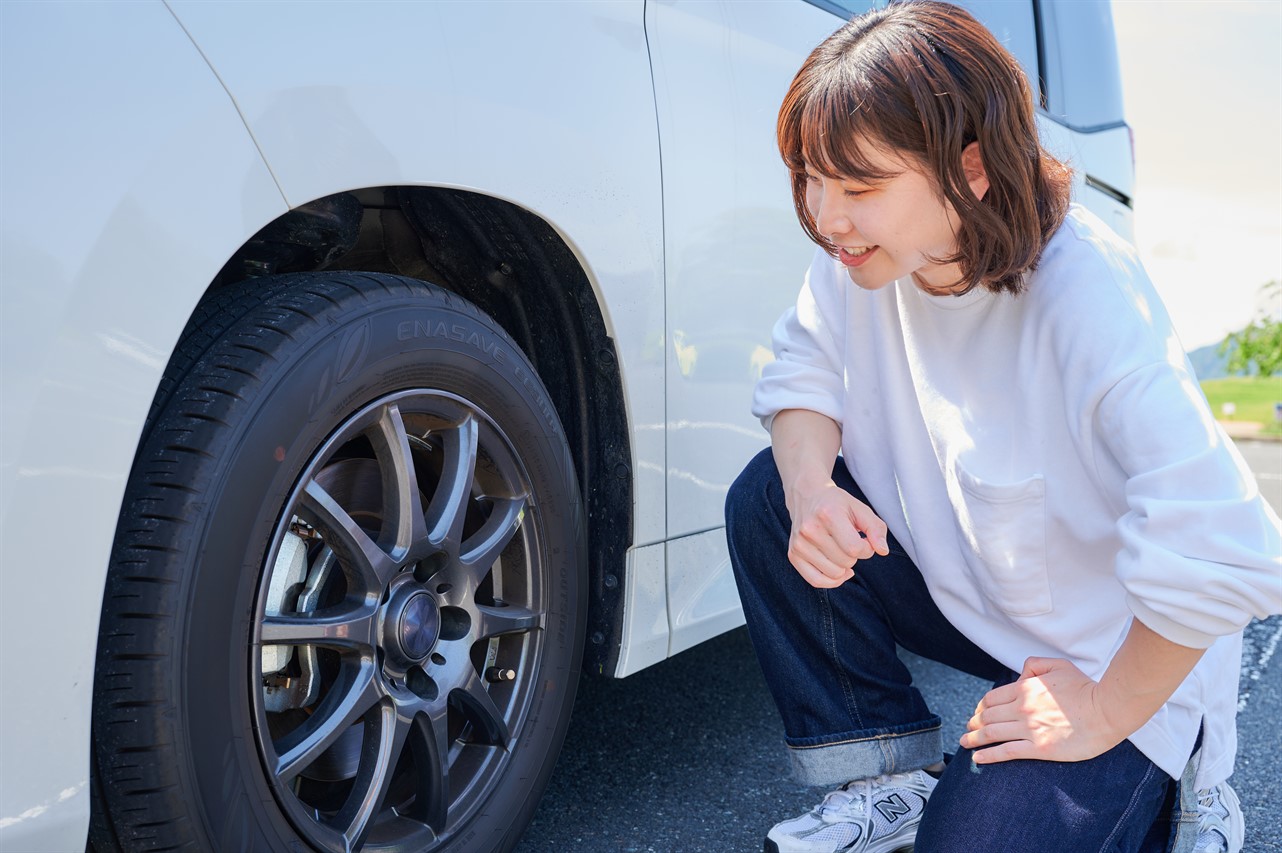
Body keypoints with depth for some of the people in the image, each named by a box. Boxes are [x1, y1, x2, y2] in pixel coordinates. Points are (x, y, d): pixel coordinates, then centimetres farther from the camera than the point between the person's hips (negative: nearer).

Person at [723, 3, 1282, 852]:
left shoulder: (1086, 294, -33)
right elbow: (805, 372, -1)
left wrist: (1109, 713, -23)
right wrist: (810, 488, -24)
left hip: (1113, 654, -5)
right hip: (959, 583, 6)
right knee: (765, 499, -14)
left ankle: (1157, 785, 15)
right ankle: (892, 780, 1)